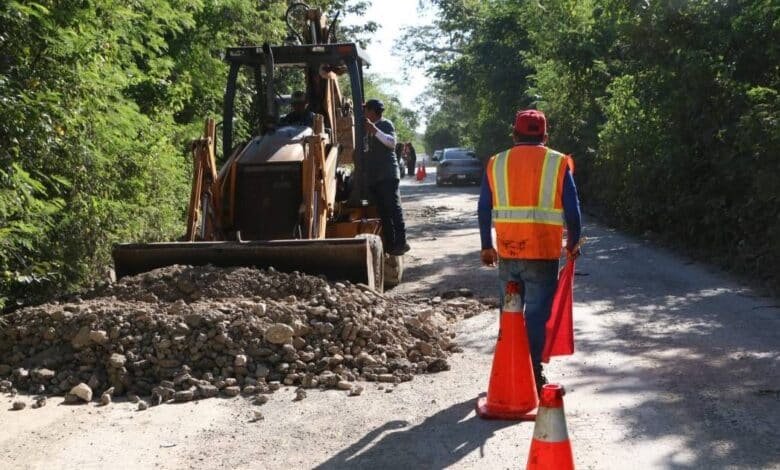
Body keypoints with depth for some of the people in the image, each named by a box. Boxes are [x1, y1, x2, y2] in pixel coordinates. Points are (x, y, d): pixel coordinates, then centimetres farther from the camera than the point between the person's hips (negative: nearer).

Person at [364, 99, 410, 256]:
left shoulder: (386, 124, -2)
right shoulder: (370, 127, 21)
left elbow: (392, 142, -21)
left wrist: (375, 130, -26)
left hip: (388, 175, -8)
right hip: (374, 176, 8)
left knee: (394, 209, -12)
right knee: (383, 212, 6)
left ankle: (401, 243, -13)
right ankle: (389, 244, 7)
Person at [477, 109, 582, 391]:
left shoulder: (496, 164, 7)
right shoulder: (558, 163, 0)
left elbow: (484, 210, 7)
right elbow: (572, 209, -1)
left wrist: (487, 246, 16)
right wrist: (573, 243, 12)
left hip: (507, 252, 3)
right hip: (544, 252, -2)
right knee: (537, 314, 4)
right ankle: (533, 373, 8)